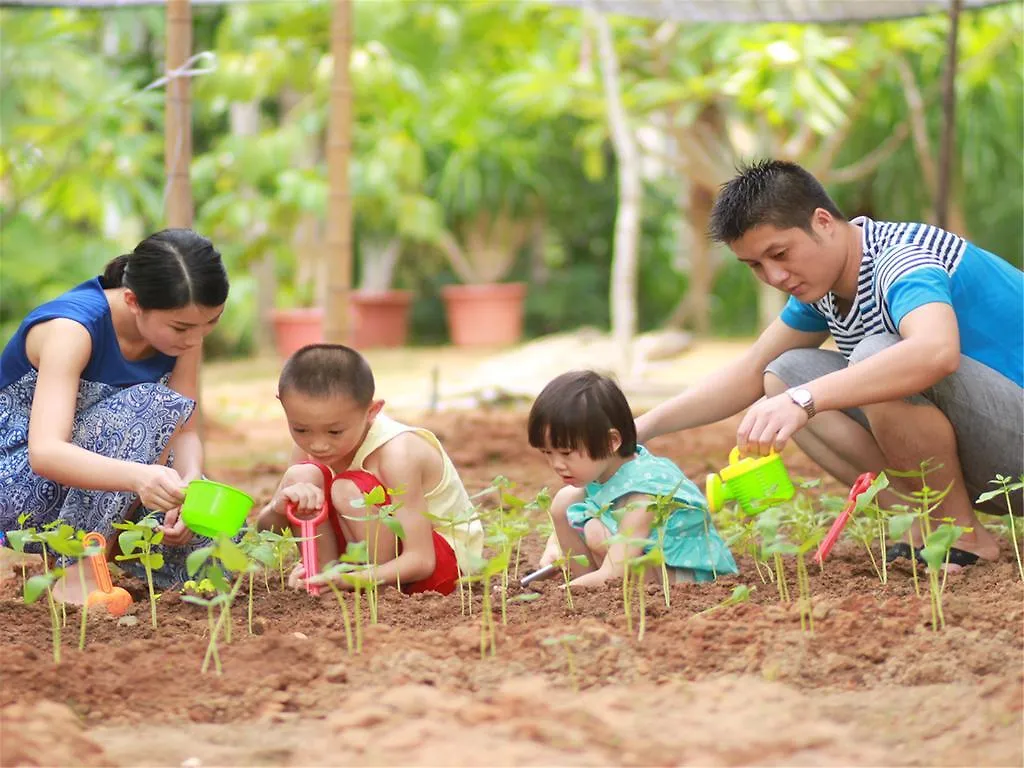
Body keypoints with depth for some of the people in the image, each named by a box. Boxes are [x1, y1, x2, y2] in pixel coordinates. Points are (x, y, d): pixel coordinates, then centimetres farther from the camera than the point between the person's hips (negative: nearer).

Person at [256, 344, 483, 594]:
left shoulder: (397, 453, -30)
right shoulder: (309, 444, -10)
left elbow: (420, 561, -33)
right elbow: (266, 526, -9)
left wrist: (346, 580, -48)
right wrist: (279, 507, -35)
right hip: (368, 553, 7)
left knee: (350, 489, -31)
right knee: (300, 477, -15)